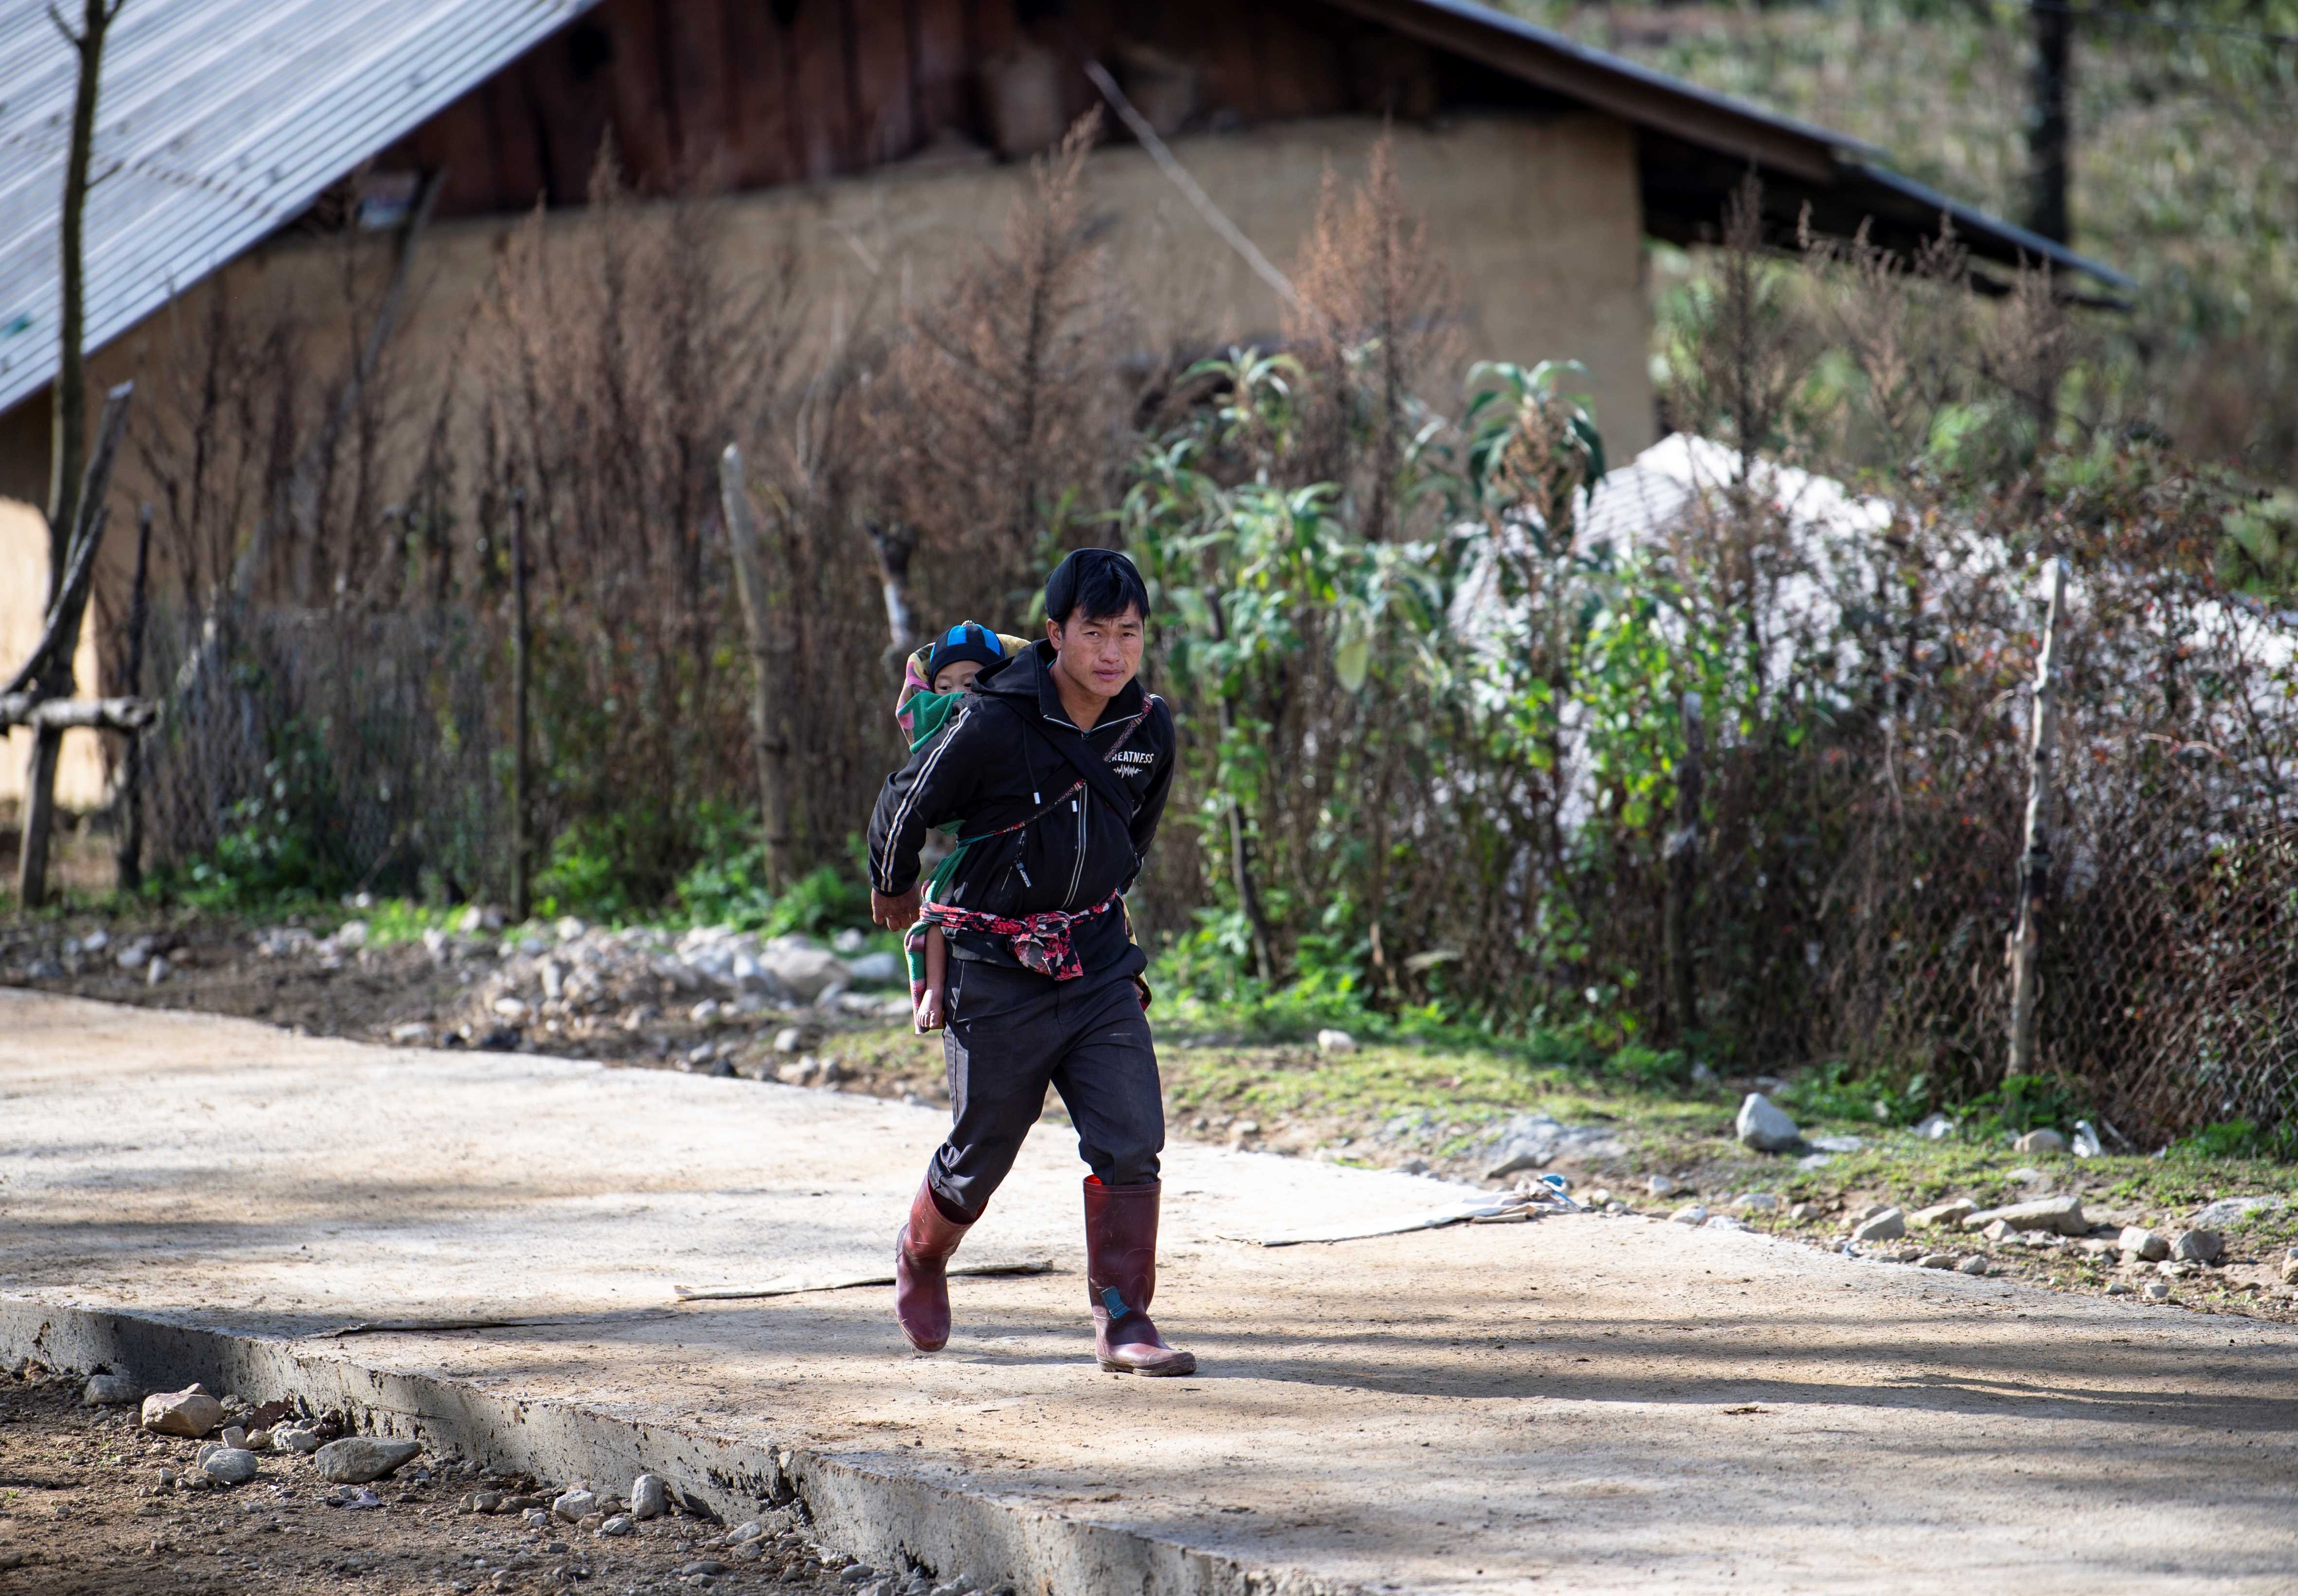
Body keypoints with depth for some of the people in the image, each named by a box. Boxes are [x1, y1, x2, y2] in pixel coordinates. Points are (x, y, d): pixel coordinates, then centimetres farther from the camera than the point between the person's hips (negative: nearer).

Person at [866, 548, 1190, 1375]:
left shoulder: (1150, 728, -3)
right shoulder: (993, 725, -20)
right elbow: (906, 806, -3)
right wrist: (892, 891, 13)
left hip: (1097, 960, 4)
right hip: (997, 972, -4)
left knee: (1132, 1143, -9)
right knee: (981, 1155, 9)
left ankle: (1124, 1325, -2)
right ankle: (921, 1253, 40)